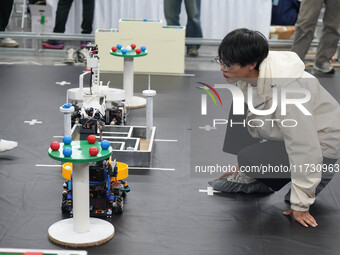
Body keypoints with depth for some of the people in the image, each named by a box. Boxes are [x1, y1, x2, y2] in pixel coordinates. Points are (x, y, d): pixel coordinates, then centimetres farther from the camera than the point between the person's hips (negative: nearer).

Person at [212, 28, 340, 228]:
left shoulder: (285, 91, -36)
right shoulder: (250, 74, -9)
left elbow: (305, 149, -32)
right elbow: (253, 117, 10)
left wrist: (300, 206, -25)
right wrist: (242, 164, 20)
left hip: (321, 146, -8)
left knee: (249, 158, -25)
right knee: (236, 116, -6)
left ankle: (317, 178, -3)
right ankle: (249, 176, 7)